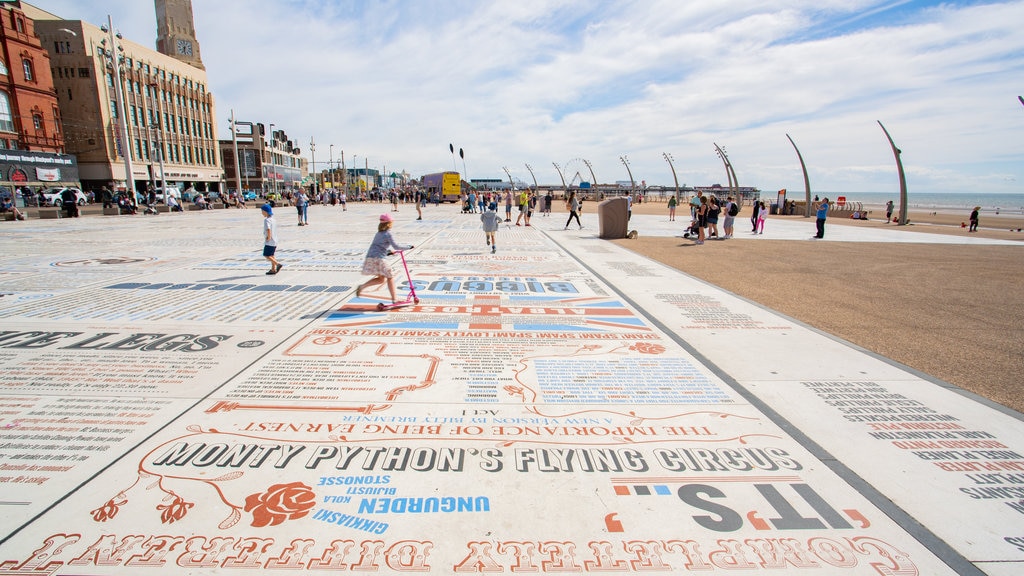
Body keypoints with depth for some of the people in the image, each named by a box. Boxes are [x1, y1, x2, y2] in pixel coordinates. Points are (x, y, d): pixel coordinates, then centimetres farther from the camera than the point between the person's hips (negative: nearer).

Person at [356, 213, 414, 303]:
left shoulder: (378, 233, 19)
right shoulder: (388, 233, -6)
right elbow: (396, 246, -12)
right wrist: (409, 247, -4)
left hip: (370, 258, 8)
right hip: (378, 259, -8)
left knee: (381, 279, 17)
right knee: (390, 277, 1)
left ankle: (362, 286, 7)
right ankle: (394, 299, 0)